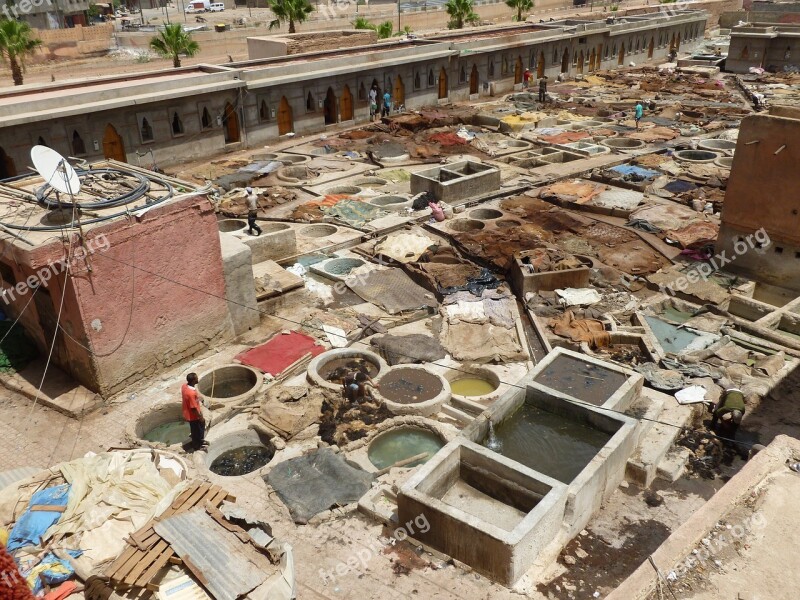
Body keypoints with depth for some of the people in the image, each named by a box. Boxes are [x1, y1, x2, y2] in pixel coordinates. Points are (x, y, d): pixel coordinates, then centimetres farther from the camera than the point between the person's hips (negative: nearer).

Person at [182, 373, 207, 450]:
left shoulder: (184, 386, -10)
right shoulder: (191, 393, -38)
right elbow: (193, 408, -29)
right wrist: (200, 417, -13)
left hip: (189, 413, 9)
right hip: (193, 415, -9)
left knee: (201, 425, 28)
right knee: (196, 430, 15)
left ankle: (200, 440, 49)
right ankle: (197, 446, 38)